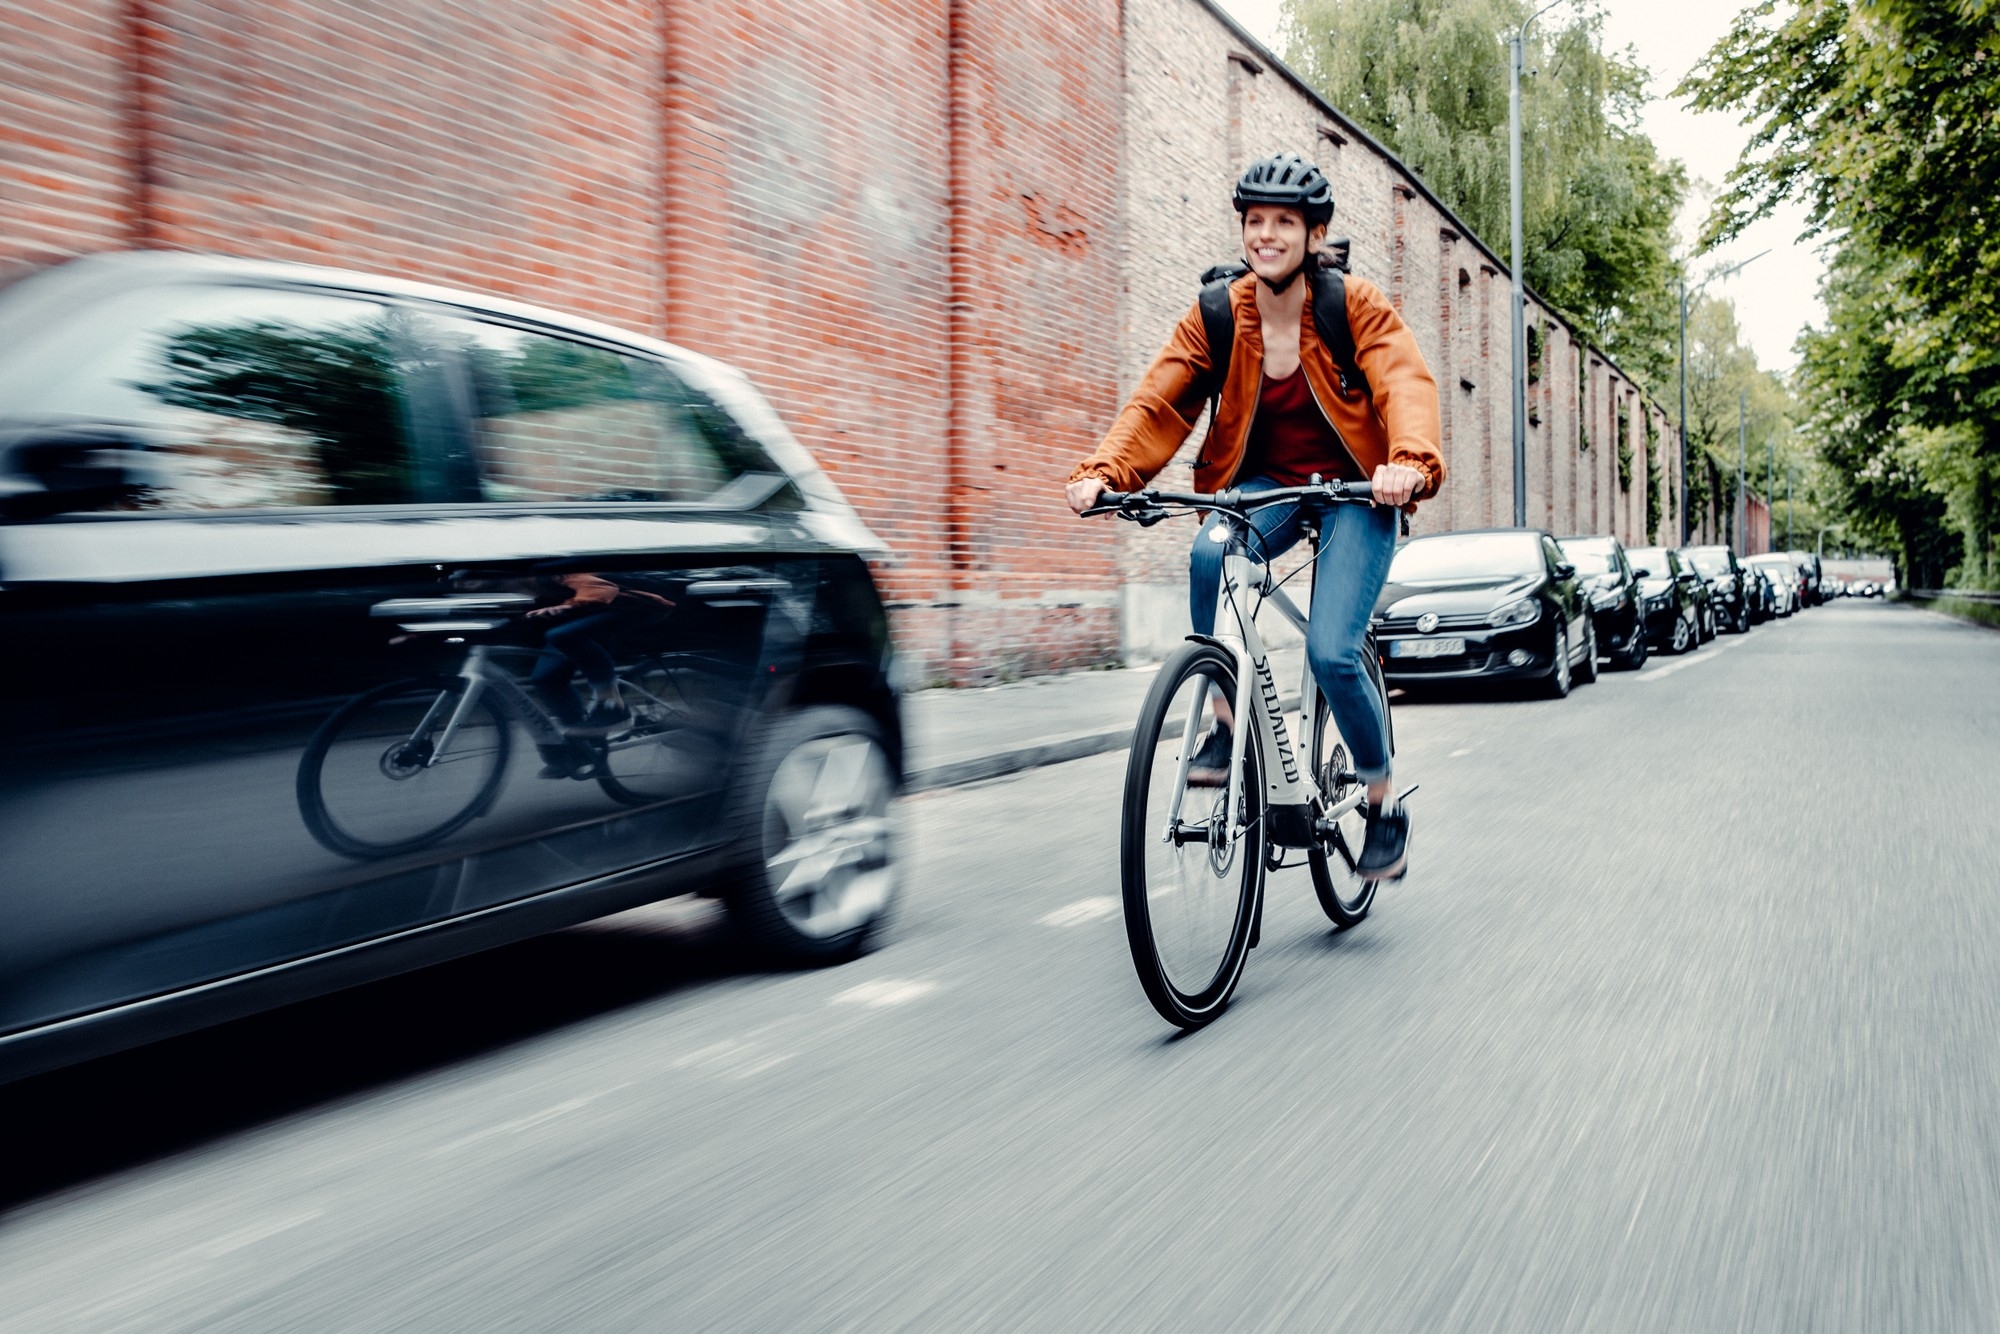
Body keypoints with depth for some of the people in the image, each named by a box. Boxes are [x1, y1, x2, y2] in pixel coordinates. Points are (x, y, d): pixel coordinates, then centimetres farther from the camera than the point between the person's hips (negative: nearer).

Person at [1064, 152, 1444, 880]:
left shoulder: (1356, 306, -10)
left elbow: (1405, 384, -25)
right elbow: (1157, 402, -12)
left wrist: (1410, 462, -46)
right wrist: (1102, 472, -30)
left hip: (1353, 490, -2)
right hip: (1266, 485, 2)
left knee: (1332, 651, -18)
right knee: (1209, 553, -34)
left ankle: (1385, 804, 7)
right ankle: (1225, 719, -15)